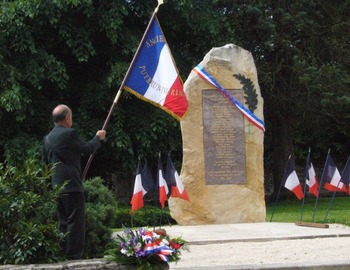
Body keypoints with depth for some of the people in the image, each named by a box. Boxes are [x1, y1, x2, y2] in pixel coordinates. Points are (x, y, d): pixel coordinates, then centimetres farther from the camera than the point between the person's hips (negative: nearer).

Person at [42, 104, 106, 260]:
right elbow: (88, 149, -2)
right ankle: (74, 256, -7)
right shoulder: (69, 133, -11)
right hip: (72, 185, -8)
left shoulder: (48, 138, 12)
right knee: (76, 222, -6)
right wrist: (98, 138, 14)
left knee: (63, 223, 13)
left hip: (57, 186, 8)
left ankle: (64, 255, 15)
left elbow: (45, 161, 20)